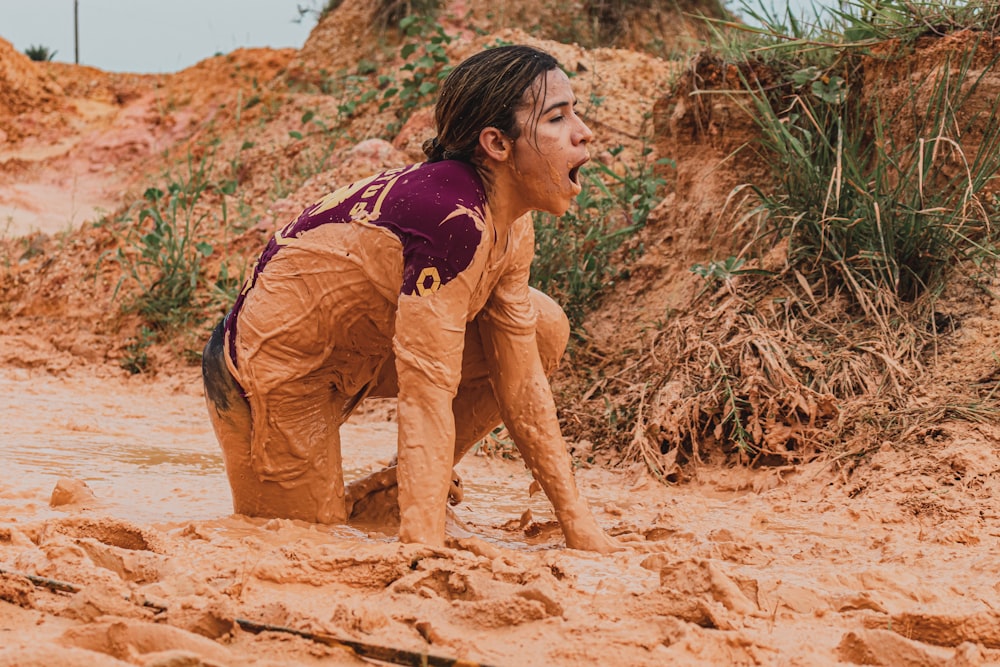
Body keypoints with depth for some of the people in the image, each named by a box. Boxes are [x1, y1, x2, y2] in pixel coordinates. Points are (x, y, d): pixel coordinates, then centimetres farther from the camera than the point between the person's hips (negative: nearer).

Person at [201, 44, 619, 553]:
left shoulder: (512, 227, -5)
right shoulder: (453, 219, -33)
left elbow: (521, 385, -2)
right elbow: (427, 395, -36)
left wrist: (577, 522, -4)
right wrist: (423, 548, -39)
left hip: (355, 360, 9)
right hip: (270, 366, -9)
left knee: (543, 330, -1)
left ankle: (387, 493, 6)